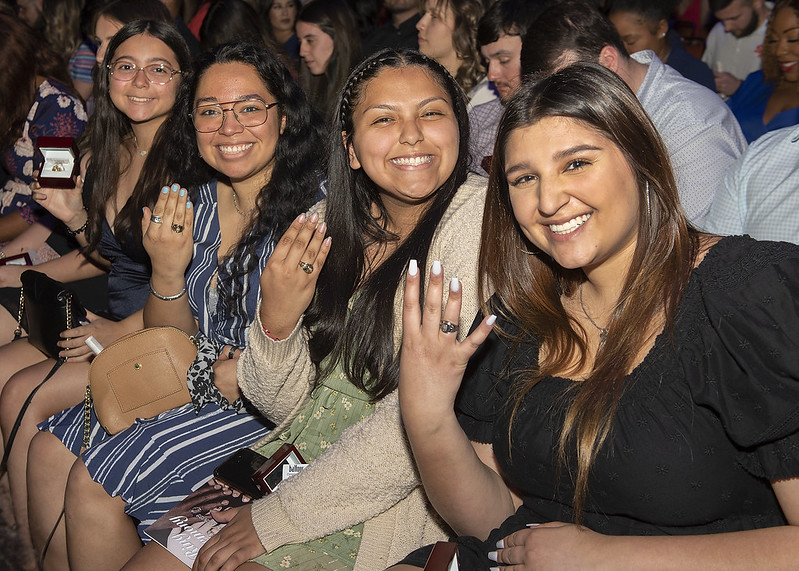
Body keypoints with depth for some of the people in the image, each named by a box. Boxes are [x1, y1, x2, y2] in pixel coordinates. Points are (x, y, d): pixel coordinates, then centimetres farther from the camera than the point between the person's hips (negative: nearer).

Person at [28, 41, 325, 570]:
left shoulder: (317, 210, -17)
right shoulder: (197, 206, 3)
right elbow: (170, 343, 7)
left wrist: (248, 374, -14)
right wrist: (167, 271, -12)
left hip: (273, 406, -7)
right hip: (194, 384, 7)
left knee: (94, 483, -15)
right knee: (50, 448, 0)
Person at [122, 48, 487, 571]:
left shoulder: (478, 219, -16)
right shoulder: (330, 223, 3)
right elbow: (283, 405, 6)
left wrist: (278, 515, -15)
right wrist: (276, 322, -16)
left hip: (392, 502, -5)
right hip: (297, 455, 6)